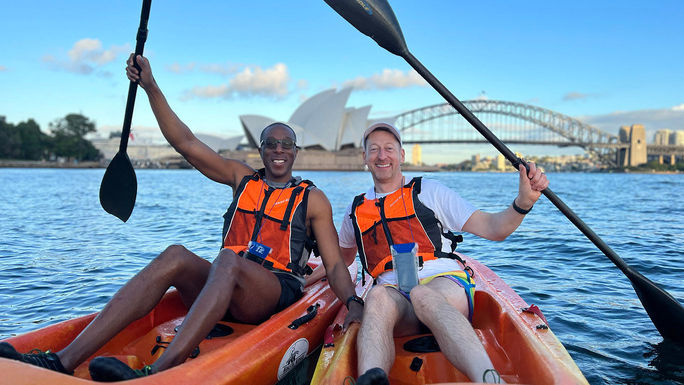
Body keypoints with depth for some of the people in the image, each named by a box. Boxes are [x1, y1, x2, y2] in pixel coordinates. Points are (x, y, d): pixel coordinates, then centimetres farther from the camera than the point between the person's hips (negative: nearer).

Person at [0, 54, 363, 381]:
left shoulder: (313, 199, 9)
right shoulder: (242, 178, 17)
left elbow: (334, 264, 3)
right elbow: (186, 143, 9)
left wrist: (353, 303, -16)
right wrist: (151, 87, 2)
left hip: (275, 294, -3)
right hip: (223, 287, 3)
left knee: (228, 260, -35)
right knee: (176, 256, -28)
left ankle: (156, 374, -51)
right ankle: (64, 361, -36)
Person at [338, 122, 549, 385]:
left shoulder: (429, 191, 14)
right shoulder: (356, 210, 22)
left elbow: (493, 229, 5)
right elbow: (340, 259, 40)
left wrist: (524, 201, -11)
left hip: (446, 283, -1)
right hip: (394, 294, 2)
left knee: (423, 295, -39)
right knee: (378, 297, -36)